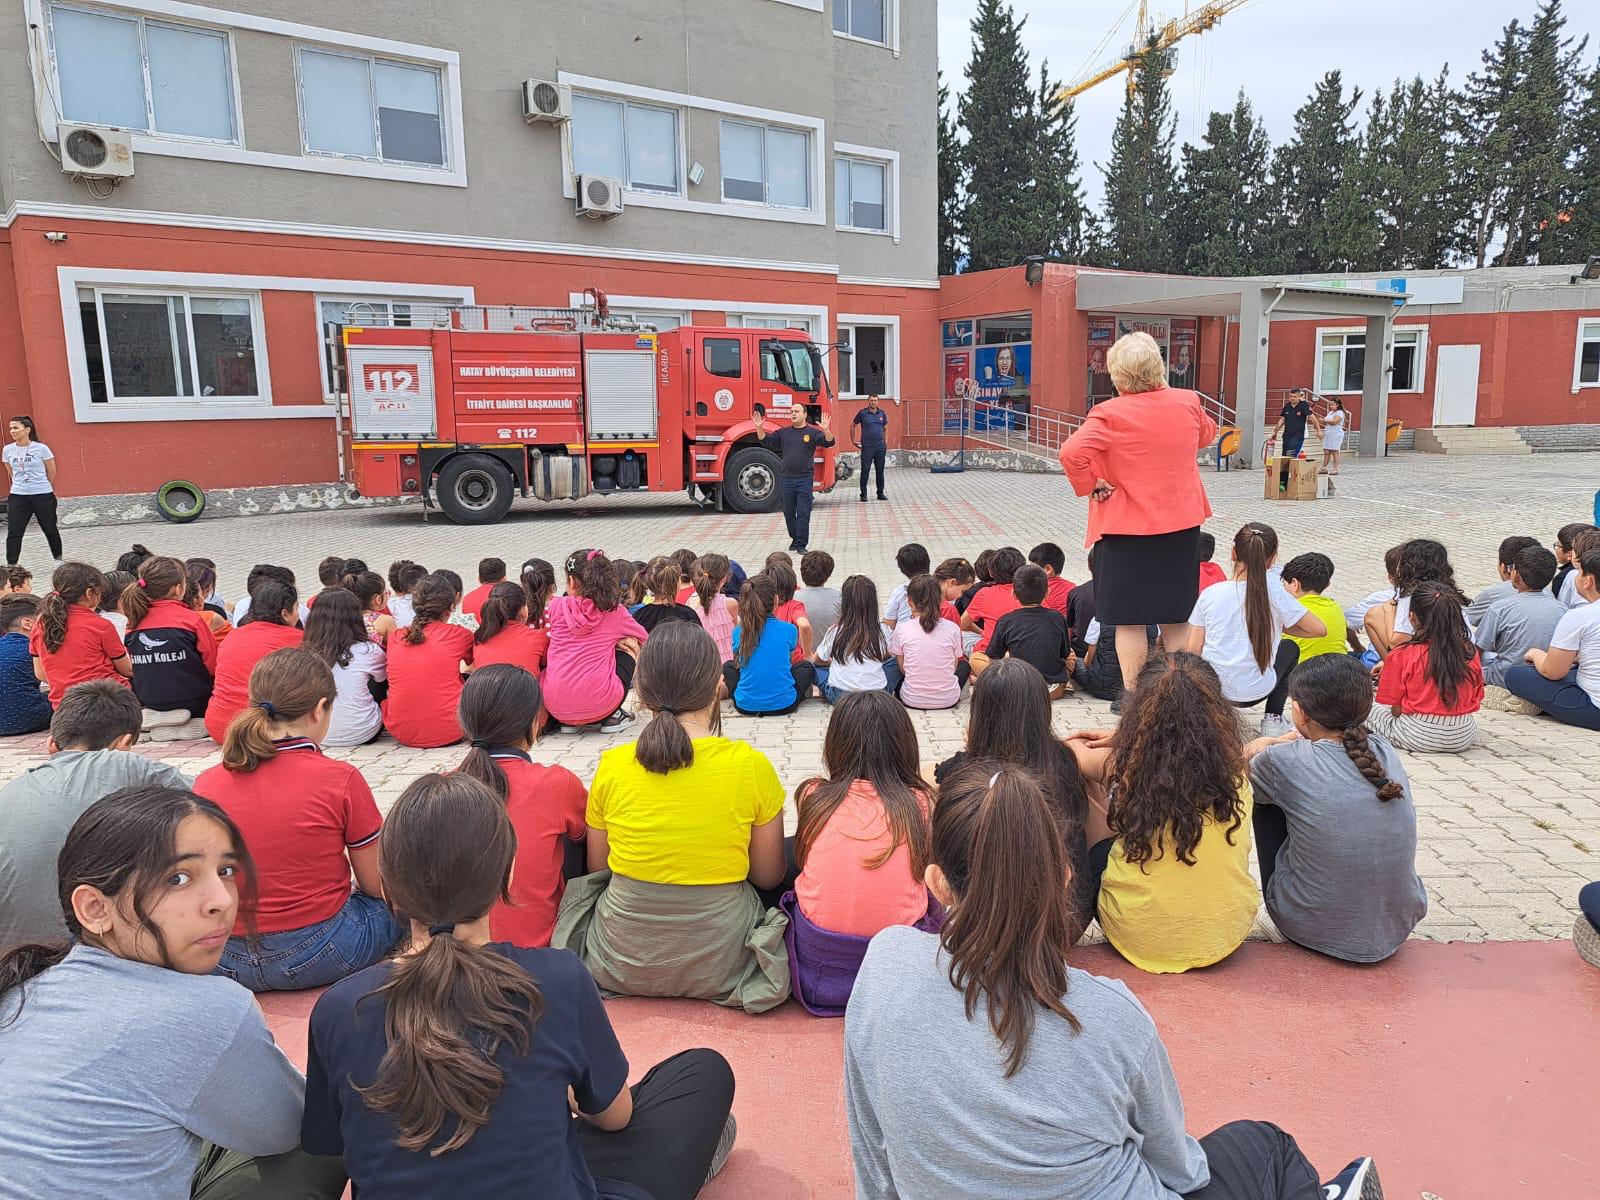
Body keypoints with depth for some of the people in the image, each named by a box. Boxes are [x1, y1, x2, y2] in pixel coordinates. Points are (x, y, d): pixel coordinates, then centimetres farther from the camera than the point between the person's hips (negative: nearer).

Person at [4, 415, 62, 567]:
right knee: (13, 533, -3)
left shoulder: (41, 448, -7)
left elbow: (52, 473, 3)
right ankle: (10, 566, -1)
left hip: (42, 496, -2)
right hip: (18, 497, 2)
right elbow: (11, 473, 18)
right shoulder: (8, 450, 3)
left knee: (50, 529, 11)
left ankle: (58, 560, 28)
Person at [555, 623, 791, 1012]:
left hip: (622, 966, 2)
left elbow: (598, 869, 3)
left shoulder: (612, 765, -11)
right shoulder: (751, 765, -16)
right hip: (720, 965, -2)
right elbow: (769, 876, -4)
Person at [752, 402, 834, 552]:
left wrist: (825, 430, -29)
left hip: (804, 479, -4)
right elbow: (765, 441, 13)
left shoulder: (812, 432, 1)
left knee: (803, 513, -4)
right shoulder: (783, 433, 11)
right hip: (786, 479, 4)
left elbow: (828, 443, -10)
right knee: (788, 513, 10)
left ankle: (801, 545, -1)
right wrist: (759, 428, -4)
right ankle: (794, 539, 26)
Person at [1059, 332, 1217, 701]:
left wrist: (1090, 486, -13)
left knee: (1129, 618, 5)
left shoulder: (1109, 413, -16)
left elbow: (1072, 452, -30)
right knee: (1176, 616, 15)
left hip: (1127, 527, -5)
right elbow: (1207, 434, 20)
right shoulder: (1188, 401, -1)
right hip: (1181, 524, 5)